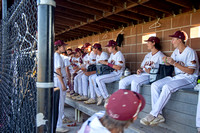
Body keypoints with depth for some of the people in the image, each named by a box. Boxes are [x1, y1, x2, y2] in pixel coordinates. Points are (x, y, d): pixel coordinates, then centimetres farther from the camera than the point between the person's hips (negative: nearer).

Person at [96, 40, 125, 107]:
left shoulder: (119, 55, -13)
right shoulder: (112, 54, 17)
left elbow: (118, 67, -23)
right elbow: (108, 63, 17)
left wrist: (107, 63, -23)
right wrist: (103, 62, -4)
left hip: (118, 74, -10)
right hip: (112, 73, 10)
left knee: (99, 79, -25)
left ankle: (107, 98, -16)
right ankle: (100, 96, 1)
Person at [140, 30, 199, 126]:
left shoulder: (190, 52, -11)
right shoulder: (176, 51, 14)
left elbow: (191, 71, -17)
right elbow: (170, 63, 23)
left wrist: (174, 63, -22)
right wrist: (166, 61, -2)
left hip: (189, 79, -8)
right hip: (176, 77, 8)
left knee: (167, 87, -35)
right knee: (154, 85, -13)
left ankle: (153, 115, -27)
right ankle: (158, 115, -17)